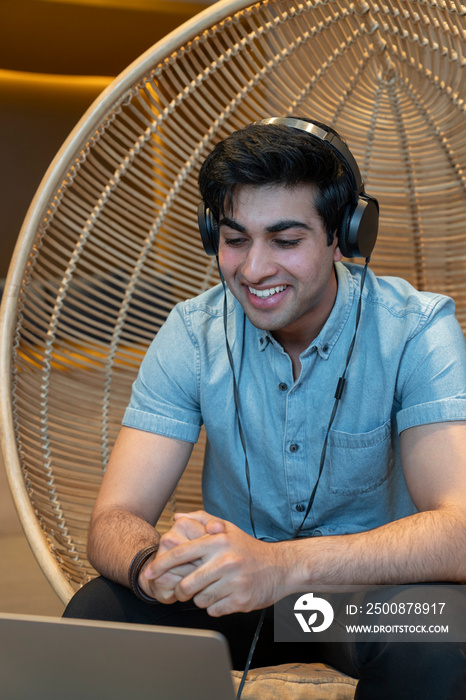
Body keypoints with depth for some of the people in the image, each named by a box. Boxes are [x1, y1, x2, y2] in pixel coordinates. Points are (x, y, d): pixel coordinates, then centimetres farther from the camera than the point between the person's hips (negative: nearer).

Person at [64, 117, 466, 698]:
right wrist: (155, 563, -40)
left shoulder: (416, 330, -18)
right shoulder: (192, 334, -10)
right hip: (231, 585, 2)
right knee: (94, 617, -25)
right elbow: (114, 519, -14)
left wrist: (284, 563, -46)